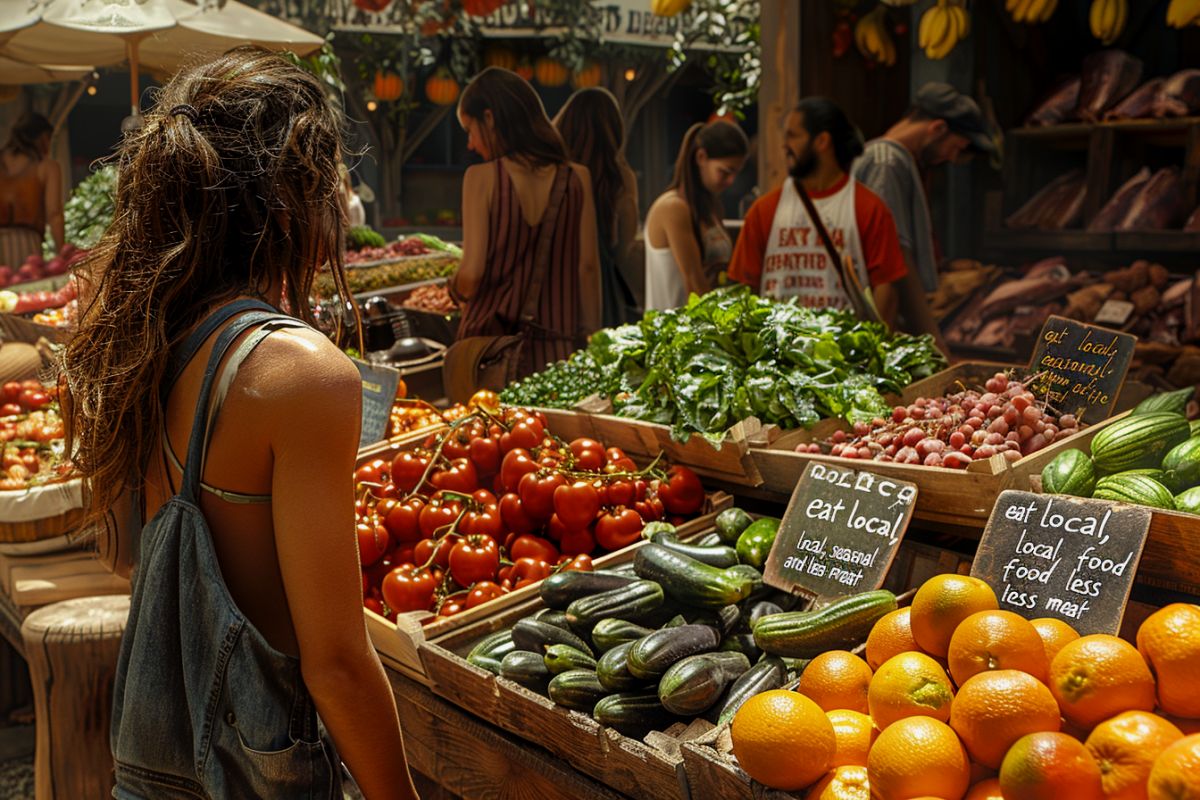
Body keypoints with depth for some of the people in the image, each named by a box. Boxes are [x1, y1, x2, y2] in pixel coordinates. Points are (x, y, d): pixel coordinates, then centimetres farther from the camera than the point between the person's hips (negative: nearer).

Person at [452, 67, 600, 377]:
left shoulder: (481, 178, -9)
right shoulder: (576, 178, 1)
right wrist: (590, 340, 10)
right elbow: (588, 266, 2)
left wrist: (456, 291, 10)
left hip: (490, 339, -3)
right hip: (557, 349, 3)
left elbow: (471, 273, -12)